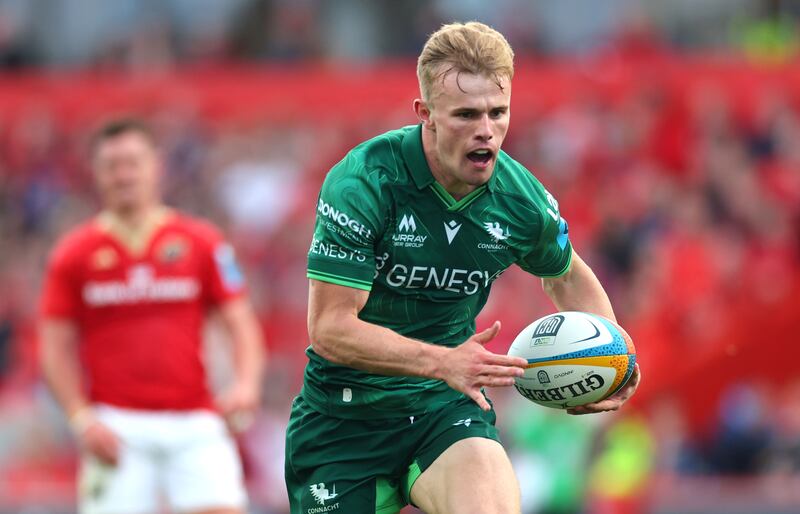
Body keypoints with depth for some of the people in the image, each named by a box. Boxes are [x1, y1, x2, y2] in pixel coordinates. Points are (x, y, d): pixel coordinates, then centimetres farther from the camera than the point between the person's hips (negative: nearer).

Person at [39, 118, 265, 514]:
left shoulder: (202, 242, 6)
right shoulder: (74, 254, 5)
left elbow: (241, 323, 5)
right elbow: (56, 347, 6)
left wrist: (246, 384, -13)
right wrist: (82, 418, -7)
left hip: (194, 423, 1)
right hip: (117, 428, -1)